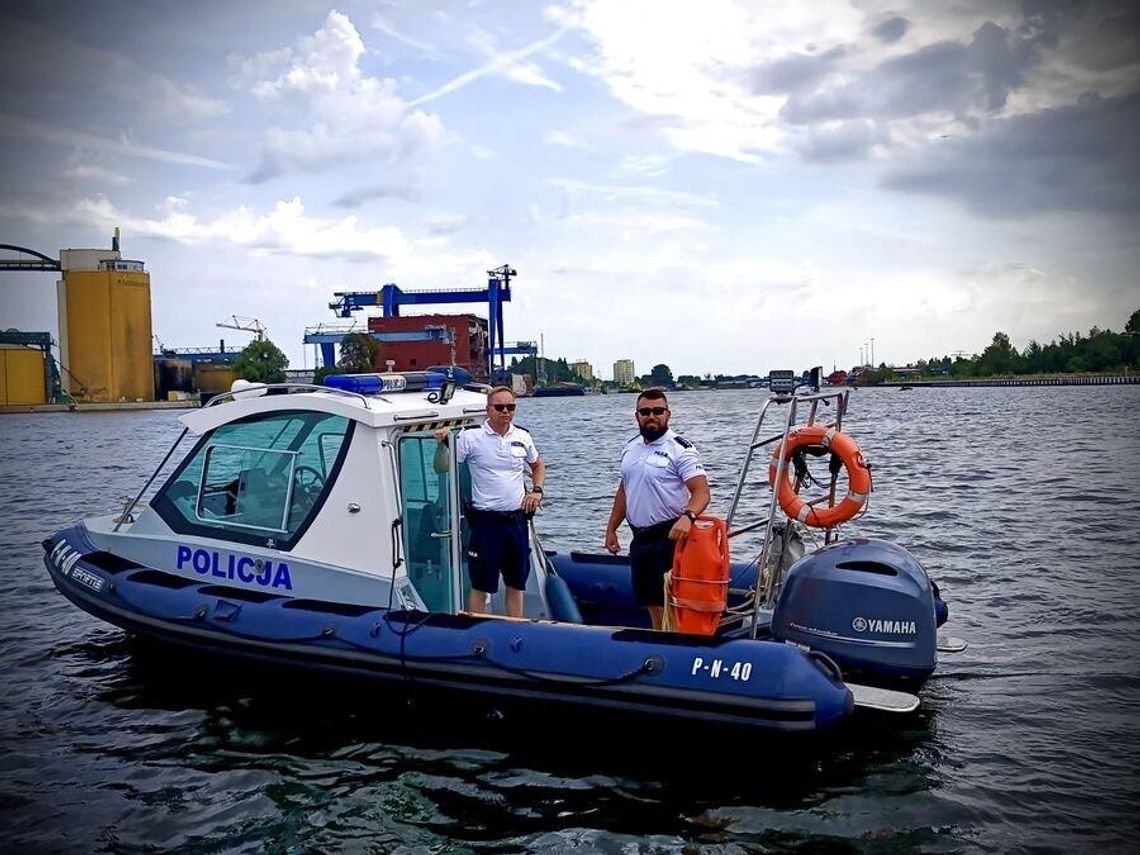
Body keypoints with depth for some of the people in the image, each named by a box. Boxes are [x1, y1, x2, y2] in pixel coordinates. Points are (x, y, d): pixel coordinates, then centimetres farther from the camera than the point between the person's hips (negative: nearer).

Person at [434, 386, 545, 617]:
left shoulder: (523, 437, 6)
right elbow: (441, 468, -6)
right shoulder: (471, 437, -7)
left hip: (517, 520, 5)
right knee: (481, 586, 3)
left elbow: (538, 466, 23)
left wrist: (537, 490, 7)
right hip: (486, 521, -4)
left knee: (517, 584, 15)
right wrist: (443, 444, -22)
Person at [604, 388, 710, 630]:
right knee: (650, 603, 14)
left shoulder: (680, 449, -11)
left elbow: (701, 491, -20)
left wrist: (687, 516, -38)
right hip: (639, 538, 7)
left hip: (669, 537, -7)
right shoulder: (630, 447, 12)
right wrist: (611, 528, 18)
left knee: (667, 603, -8)